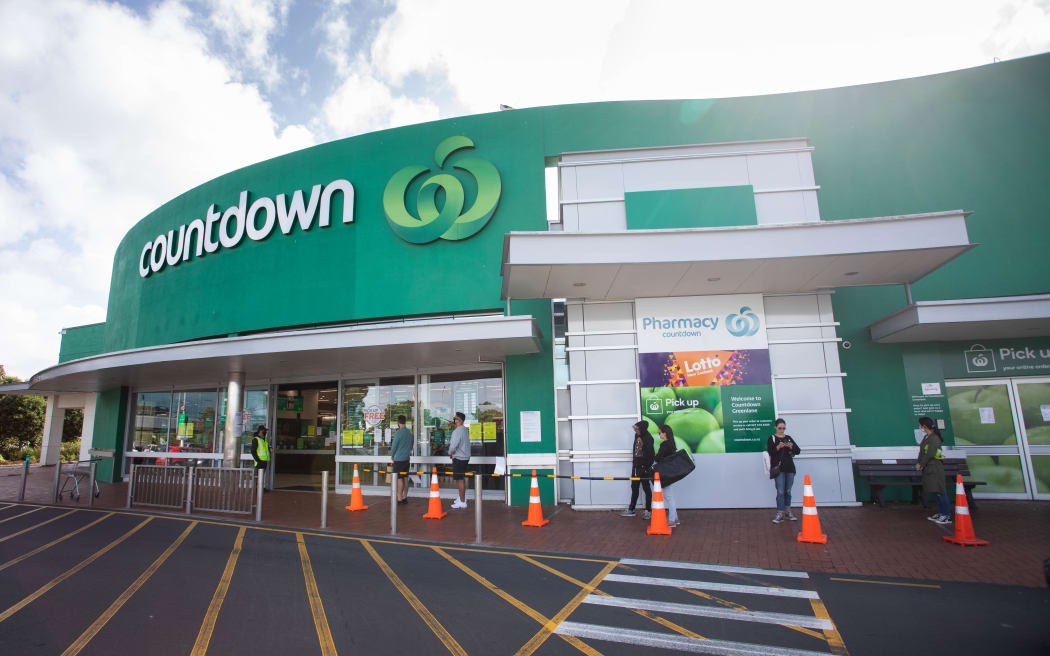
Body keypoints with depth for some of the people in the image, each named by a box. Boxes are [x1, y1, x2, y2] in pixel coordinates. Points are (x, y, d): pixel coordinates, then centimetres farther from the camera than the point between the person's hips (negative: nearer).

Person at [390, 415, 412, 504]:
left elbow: (394, 445, -10)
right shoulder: (409, 432, 7)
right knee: (405, 478, 11)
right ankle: (405, 497, 17)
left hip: (399, 459, -7)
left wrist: (392, 456, 6)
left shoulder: (398, 432, -15)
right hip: (406, 458, 7)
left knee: (399, 479, -3)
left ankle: (400, 499, 0)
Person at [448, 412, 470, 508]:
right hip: (465, 456, 10)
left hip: (459, 458, -10)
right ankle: (462, 498, 32)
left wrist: (450, 453, -6)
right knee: (462, 478, 20)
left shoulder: (457, 431, -20)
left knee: (459, 479, -4)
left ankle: (462, 502, 1)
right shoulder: (465, 429, 9)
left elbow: (453, 446, -24)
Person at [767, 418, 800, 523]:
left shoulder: (788, 438, 12)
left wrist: (791, 446, -12)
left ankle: (788, 512, 25)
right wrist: (778, 446, -24)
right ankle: (780, 514, -4)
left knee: (788, 491, 12)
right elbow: (769, 451, -10)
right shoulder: (772, 438, 1)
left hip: (790, 468, 4)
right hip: (778, 468, -4)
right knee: (780, 491, -7)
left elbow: (798, 451, 7)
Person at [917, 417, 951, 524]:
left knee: (939, 491, -6)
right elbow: (923, 452, 14)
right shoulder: (927, 437, 12)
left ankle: (947, 516, -1)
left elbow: (929, 454, -19)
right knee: (937, 492, 14)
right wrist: (920, 463, 5)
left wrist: (921, 464, -11)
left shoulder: (934, 438, -16)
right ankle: (941, 513, 21)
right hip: (929, 468, 9)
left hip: (935, 468, -9)